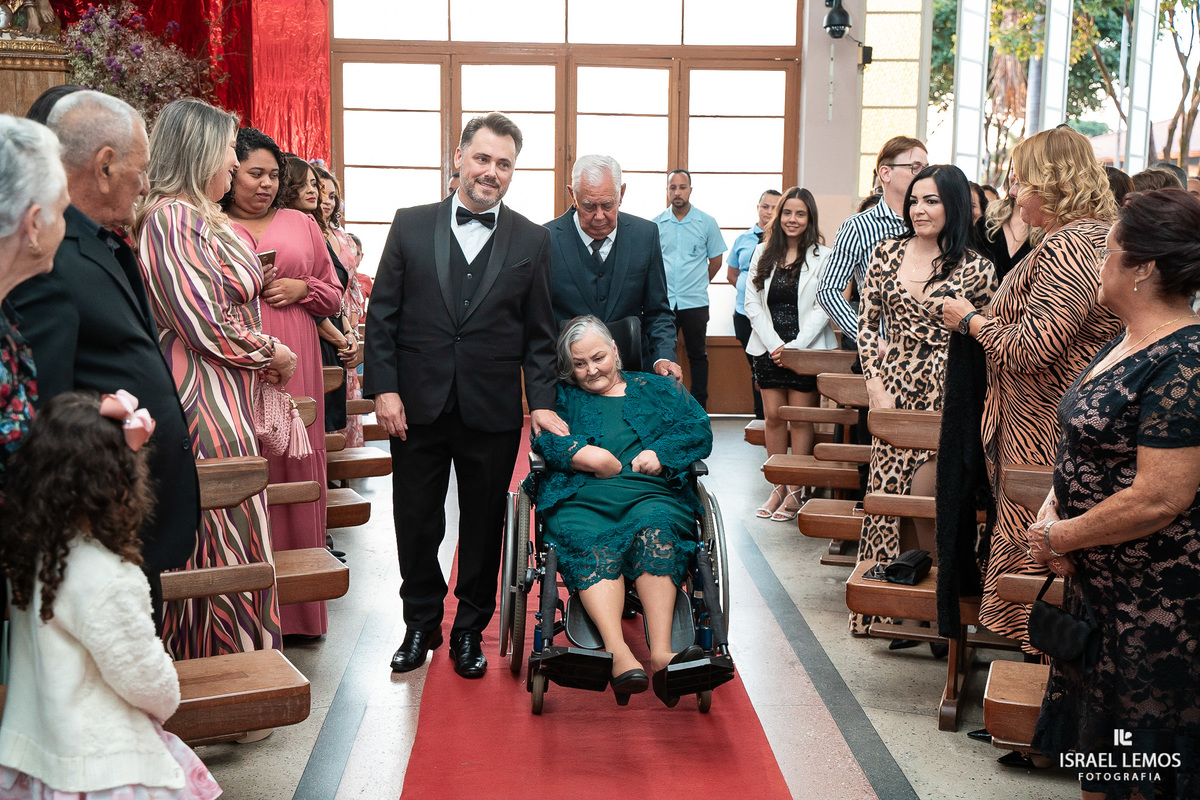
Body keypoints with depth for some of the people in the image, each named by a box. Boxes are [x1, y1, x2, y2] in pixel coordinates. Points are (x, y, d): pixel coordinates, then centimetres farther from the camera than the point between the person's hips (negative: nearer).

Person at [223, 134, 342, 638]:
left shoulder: (300, 224, 17)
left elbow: (334, 295, 18)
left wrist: (300, 288, -2)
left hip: (293, 368, 3)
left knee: (296, 467, 3)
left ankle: (298, 609, 12)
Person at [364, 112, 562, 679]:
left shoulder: (531, 241, 4)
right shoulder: (411, 225, 3)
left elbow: (539, 333, 5)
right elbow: (382, 315, 3)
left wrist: (542, 401, -5)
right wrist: (383, 388, -5)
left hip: (493, 413, 0)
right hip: (417, 407, 0)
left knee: (483, 526, 10)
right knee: (415, 524, 9)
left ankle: (470, 630, 28)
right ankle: (421, 623, 29)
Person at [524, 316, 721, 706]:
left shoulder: (658, 390, 28)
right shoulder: (562, 396, 27)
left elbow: (699, 430, 15)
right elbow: (545, 438, 7)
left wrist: (660, 453, -4)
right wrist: (588, 456, -10)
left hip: (651, 494, 0)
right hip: (581, 497, 0)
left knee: (656, 531, -36)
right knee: (592, 544, -35)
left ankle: (661, 653, -49)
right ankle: (619, 655, -52)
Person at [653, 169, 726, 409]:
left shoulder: (707, 223, 1)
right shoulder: (657, 224, 4)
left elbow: (716, 260, 10)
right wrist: (662, 285, 13)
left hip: (695, 302, -1)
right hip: (663, 301, 1)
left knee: (697, 355, 6)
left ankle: (699, 406, 13)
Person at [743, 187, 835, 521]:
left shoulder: (822, 257, -2)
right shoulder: (762, 254, 10)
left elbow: (822, 308, -7)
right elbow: (753, 304, 5)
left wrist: (794, 347, -14)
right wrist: (774, 344, -6)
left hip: (807, 350, -3)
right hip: (769, 349, 3)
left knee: (800, 418, -1)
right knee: (773, 417, 5)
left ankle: (796, 492, 5)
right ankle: (778, 488, 14)